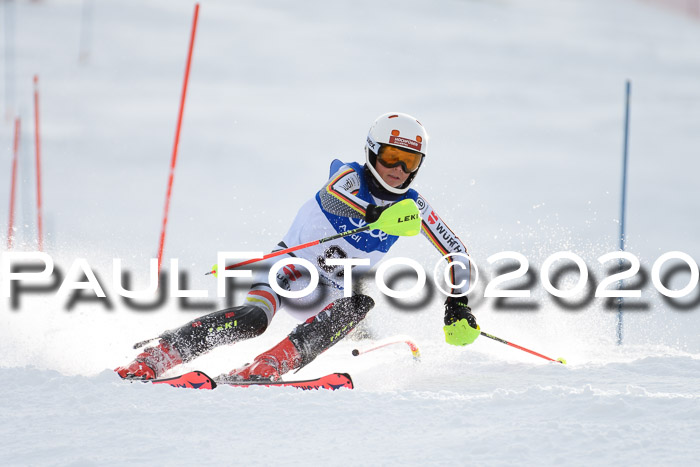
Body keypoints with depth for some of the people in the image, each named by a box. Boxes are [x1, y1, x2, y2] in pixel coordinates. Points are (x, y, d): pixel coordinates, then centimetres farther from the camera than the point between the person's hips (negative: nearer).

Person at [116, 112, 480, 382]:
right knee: (254, 317, -32)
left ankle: (271, 365, -41)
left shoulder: (412, 205, 0)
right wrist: (378, 215, -55)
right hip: (293, 266, -4)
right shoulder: (350, 176, -11)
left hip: (330, 294, 4)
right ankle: (152, 359, -32)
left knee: (363, 300, -31)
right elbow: (332, 194, -37)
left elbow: (456, 253, 8)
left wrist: (457, 302, -5)